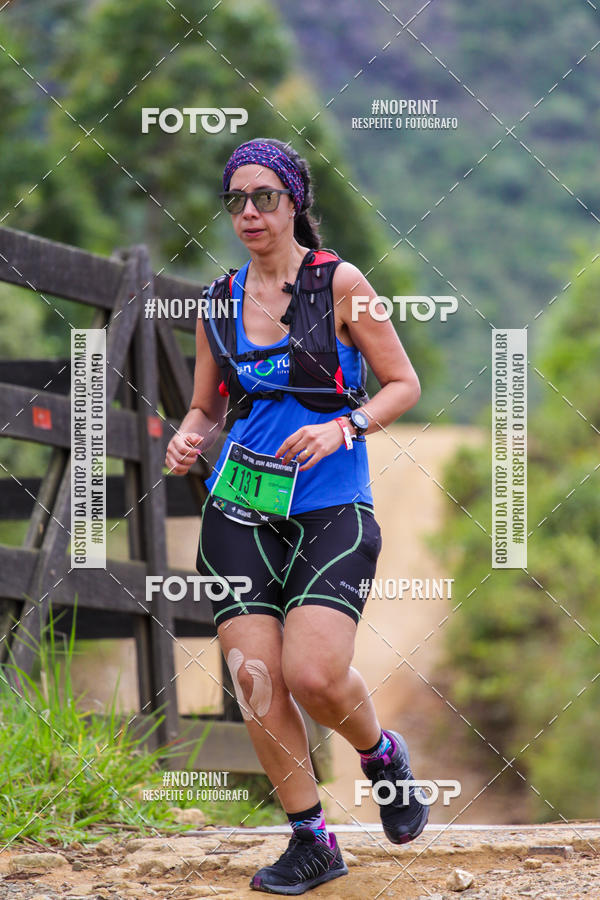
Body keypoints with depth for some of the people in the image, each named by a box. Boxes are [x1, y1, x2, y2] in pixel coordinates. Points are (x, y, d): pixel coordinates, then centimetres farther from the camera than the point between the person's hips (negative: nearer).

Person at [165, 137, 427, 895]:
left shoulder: (339, 284, -2)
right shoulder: (219, 303, 10)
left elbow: (403, 384, 1)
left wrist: (343, 428, -15)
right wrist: (187, 440, -4)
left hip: (331, 509, -4)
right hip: (241, 510, 4)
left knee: (315, 677, -17)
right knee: (255, 680, -6)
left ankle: (381, 754, 17)